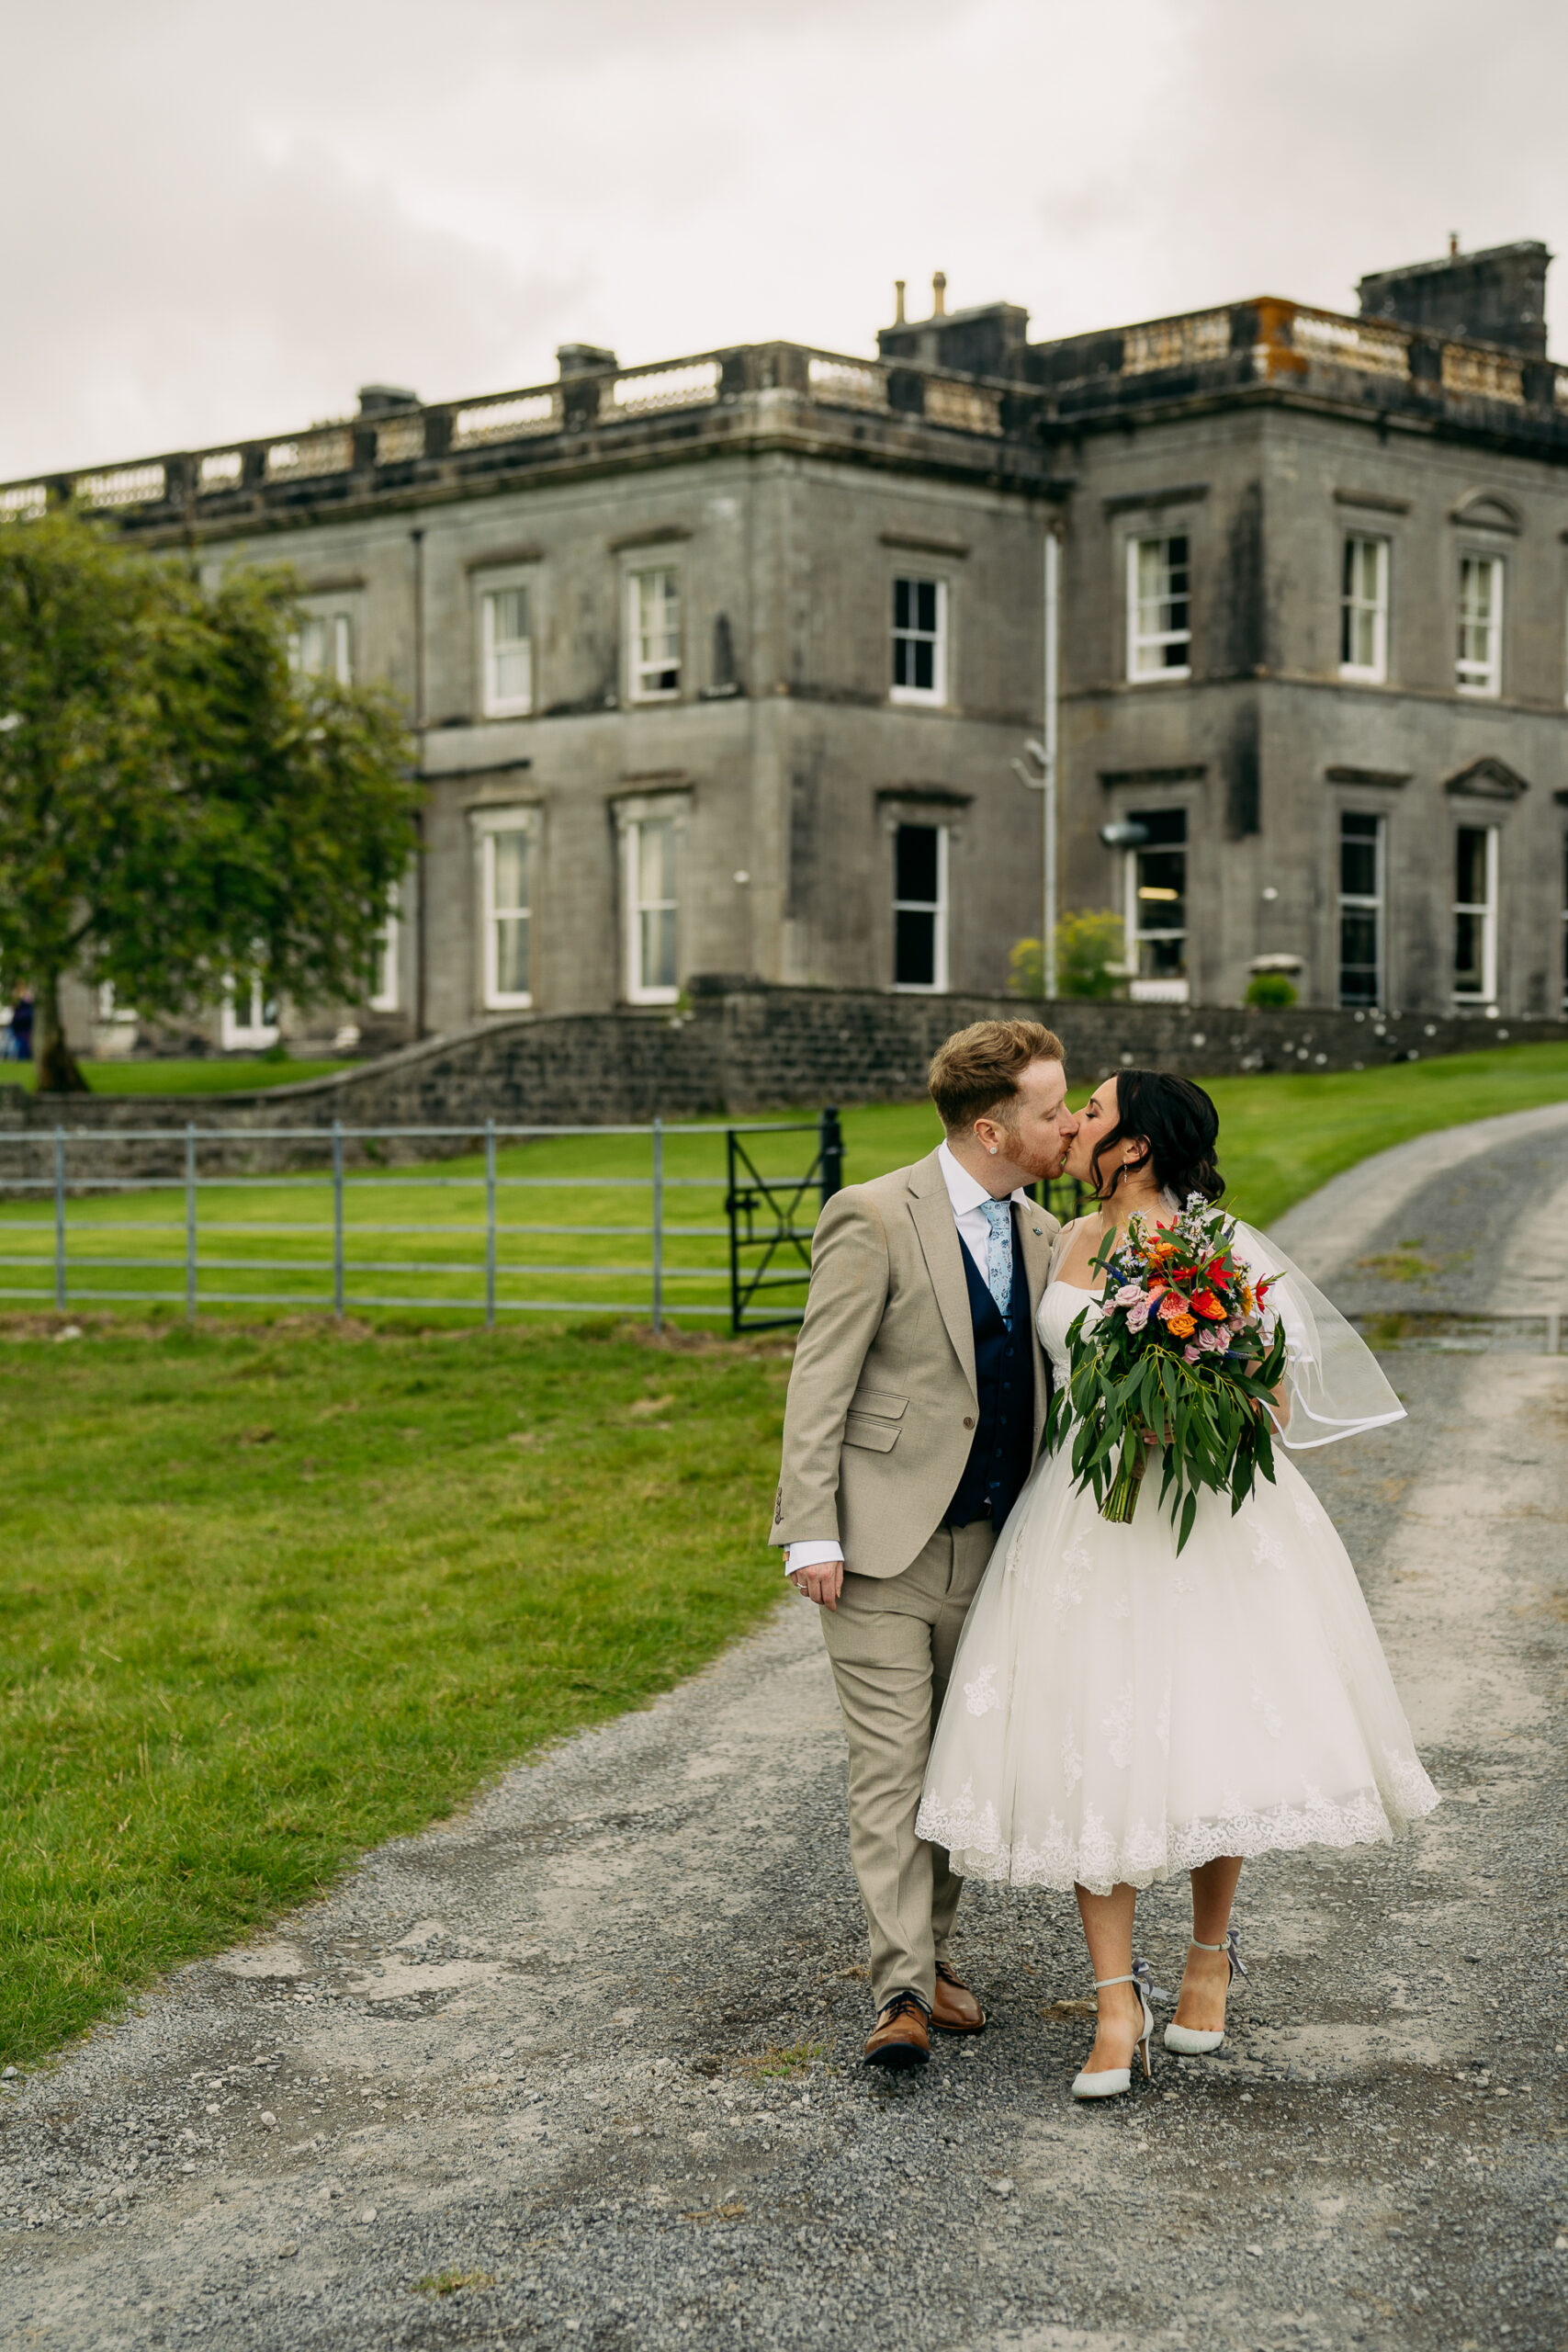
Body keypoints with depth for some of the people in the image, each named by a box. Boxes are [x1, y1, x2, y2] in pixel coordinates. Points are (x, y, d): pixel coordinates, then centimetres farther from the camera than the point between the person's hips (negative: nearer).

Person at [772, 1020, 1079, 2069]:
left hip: (988, 1547, 6)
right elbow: (818, 1385, -11)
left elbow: (1042, 1387, 15)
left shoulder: (1039, 1234, 9)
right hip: (883, 1548, -6)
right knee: (892, 1766, -6)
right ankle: (903, 1992, -5)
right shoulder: (875, 1219, -11)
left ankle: (934, 1952, 25)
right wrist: (811, 1533, -15)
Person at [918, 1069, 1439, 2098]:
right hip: (1086, 1520, 5)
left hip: (1205, 1518, -5)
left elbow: (1272, 1405, -10)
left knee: (1211, 1740, 1)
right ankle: (1119, 2005, 2)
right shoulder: (1074, 1242, 9)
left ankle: (1212, 1949, 28)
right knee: (1090, 1750, -3)